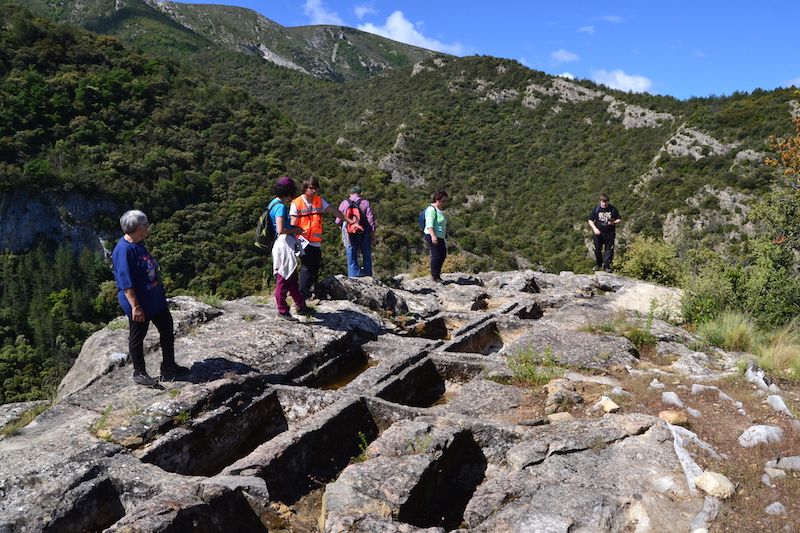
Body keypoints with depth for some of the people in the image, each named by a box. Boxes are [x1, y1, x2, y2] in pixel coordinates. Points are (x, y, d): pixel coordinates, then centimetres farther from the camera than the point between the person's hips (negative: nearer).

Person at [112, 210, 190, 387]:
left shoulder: (138, 244, 5)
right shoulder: (123, 250, -24)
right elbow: (126, 283, -24)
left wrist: (160, 291, 24)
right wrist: (135, 306, -23)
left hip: (155, 298, 10)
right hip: (140, 303, -10)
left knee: (167, 330, 16)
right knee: (137, 337, 8)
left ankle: (169, 368, 30)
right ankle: (139, 373, 26)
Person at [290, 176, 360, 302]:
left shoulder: (319, 201, 11)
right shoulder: (296, 203, -2)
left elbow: (334, 211, 12)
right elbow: (293, 225, -5)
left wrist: (350, 221, 8)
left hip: (316, 243, 5)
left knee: (315, 268, 6)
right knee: (307, 268, -9)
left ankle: (310, 292, 16)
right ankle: (303, 295, -1)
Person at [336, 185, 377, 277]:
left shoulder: (344, 204, 3)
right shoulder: (365, 203, 0)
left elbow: (338, 221, 3)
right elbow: (371, 219, -4)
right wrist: (373, 235, 1)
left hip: (349, 235, 1)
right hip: (364, 235, 0)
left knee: (352, 260, 6)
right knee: (367, 258, 12)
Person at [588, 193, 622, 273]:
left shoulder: (613, 209, 1)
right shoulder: (596, 209, 1)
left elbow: (619, 220, 7)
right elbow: (590, 220, 6)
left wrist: (614, 222, -15)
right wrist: (595, 229, -9)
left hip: (610, 234, -1)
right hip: (598, 233, 1)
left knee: (609, 250, -1)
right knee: (597, 249, 8)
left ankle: (606, 266, 6)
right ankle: (598, 264, 28)